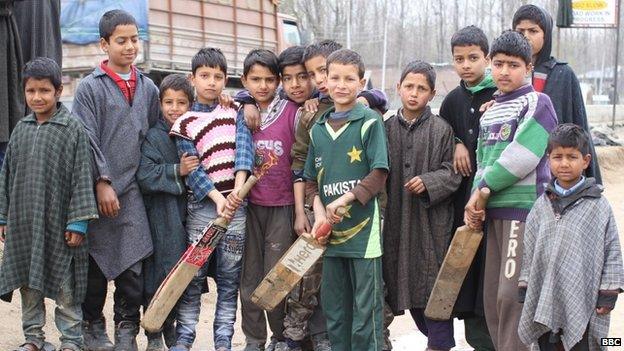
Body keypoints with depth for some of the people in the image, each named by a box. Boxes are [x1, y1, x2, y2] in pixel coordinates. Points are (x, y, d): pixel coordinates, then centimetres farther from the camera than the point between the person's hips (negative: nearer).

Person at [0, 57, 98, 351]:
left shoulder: (73, 129, -6)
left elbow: (81, 178, -9)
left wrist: (77, 222, -12)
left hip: (58, 223, -5)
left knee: (64, 284, 2)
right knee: (28, 282, 12)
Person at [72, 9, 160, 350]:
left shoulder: (148, 88, 11)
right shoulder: (90, 87, -3)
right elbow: (87, 140, -8)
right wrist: (102, 183, -12)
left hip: (131, 189, 3)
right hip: (99, 191, -3)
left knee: (133, 264, 1)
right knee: (96, 263, 5)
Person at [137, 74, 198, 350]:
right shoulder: (153, 137, -4)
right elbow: (145, 175, -12)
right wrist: (177, 171, -20)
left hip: (188, 212, 5)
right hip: (162, 217, -5)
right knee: (159, 275, -4)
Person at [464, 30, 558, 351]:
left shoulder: (537, 103, -4)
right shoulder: (489, 112, 19)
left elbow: (521, 157, -15)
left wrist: (482, 189, -9)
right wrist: (476, 200, 2)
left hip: (525, 207, -7)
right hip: (494, 211, 7)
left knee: (512, 294, -10)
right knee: (492, 296, 8)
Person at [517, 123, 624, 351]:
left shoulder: (598, 205, -4)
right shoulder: (542, 206, 7)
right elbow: (530, 249, 12)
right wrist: (525, 288, 10)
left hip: (582, 296, -4)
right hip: (545, 297, 4)